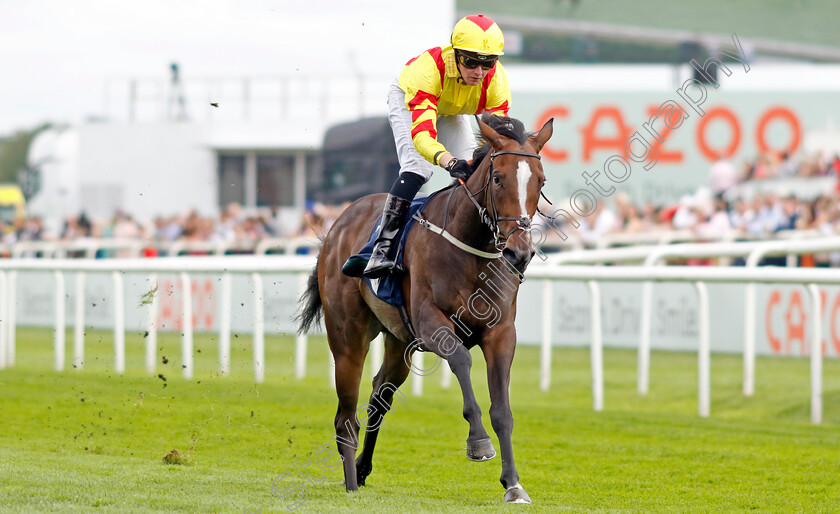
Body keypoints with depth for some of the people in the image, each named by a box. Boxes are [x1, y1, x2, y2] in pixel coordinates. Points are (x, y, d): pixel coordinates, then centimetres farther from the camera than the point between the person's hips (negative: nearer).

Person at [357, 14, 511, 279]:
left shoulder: (496, 80, -33)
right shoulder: (429, 68, -46)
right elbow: (421, 133, -55)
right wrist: (450, 162, -73)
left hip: (451, 112, 5)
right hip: (407, 100, -5)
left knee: (471, 174, -10)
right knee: (417, 167, -27)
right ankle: (383, 246, -27)